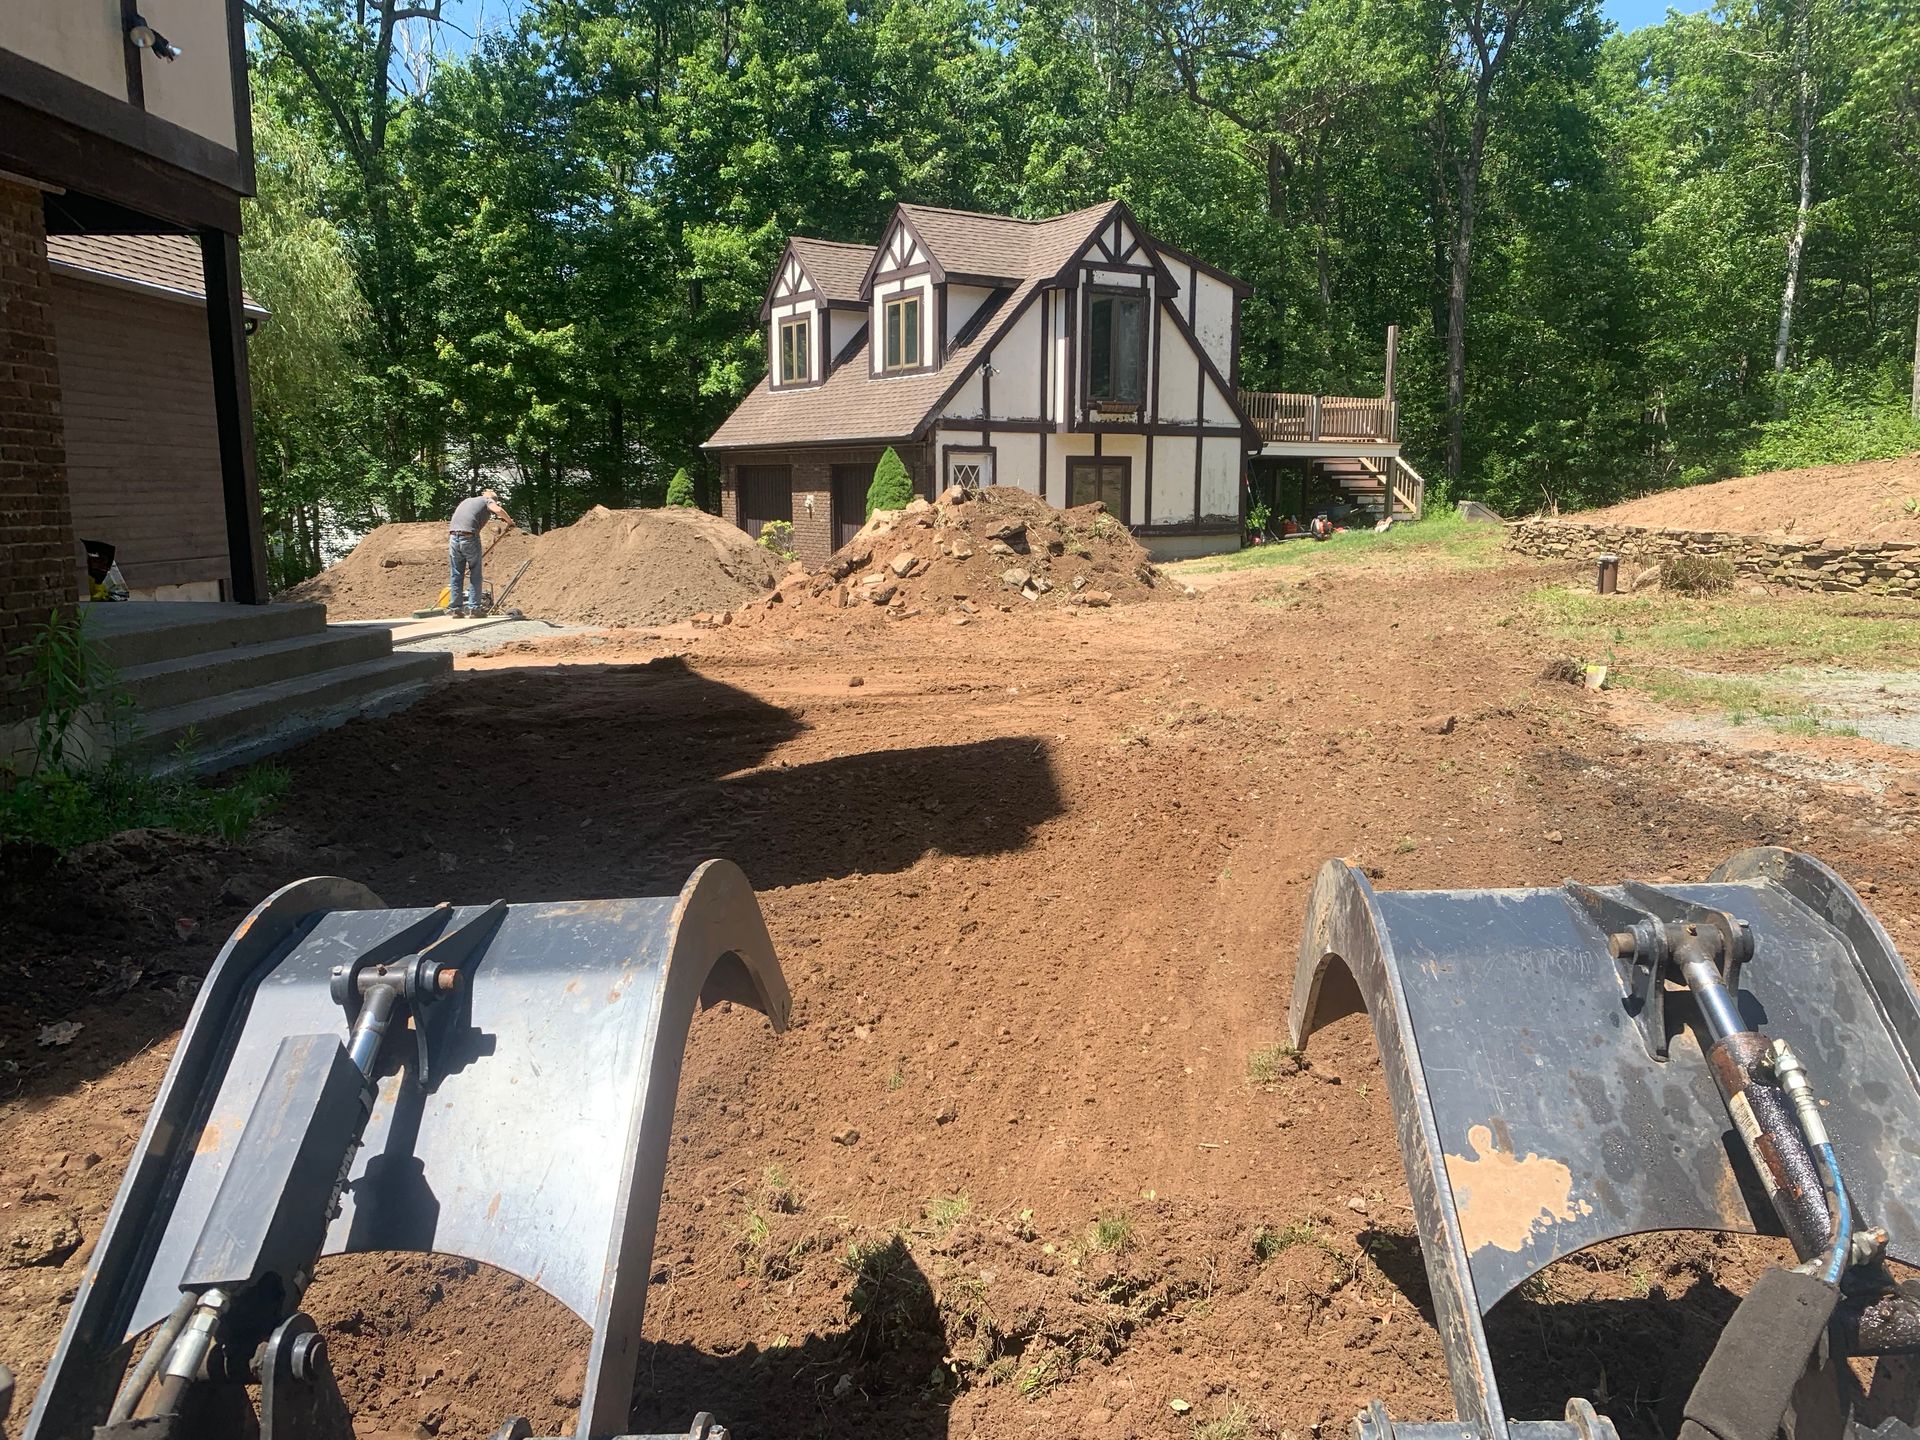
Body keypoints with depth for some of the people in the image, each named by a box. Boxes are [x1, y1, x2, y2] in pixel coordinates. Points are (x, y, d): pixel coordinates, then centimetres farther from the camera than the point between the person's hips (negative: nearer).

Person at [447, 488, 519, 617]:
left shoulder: (466, 500, 30)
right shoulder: (488, 500, 11)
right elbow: (498, 510, -9)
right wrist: (510, 522, 4)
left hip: (453, 536, 5)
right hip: (470, 537, -5)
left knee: (455, 575, 9)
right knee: (475, 575, 5)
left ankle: (455, 608, 10)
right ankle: (474, 607, 2)